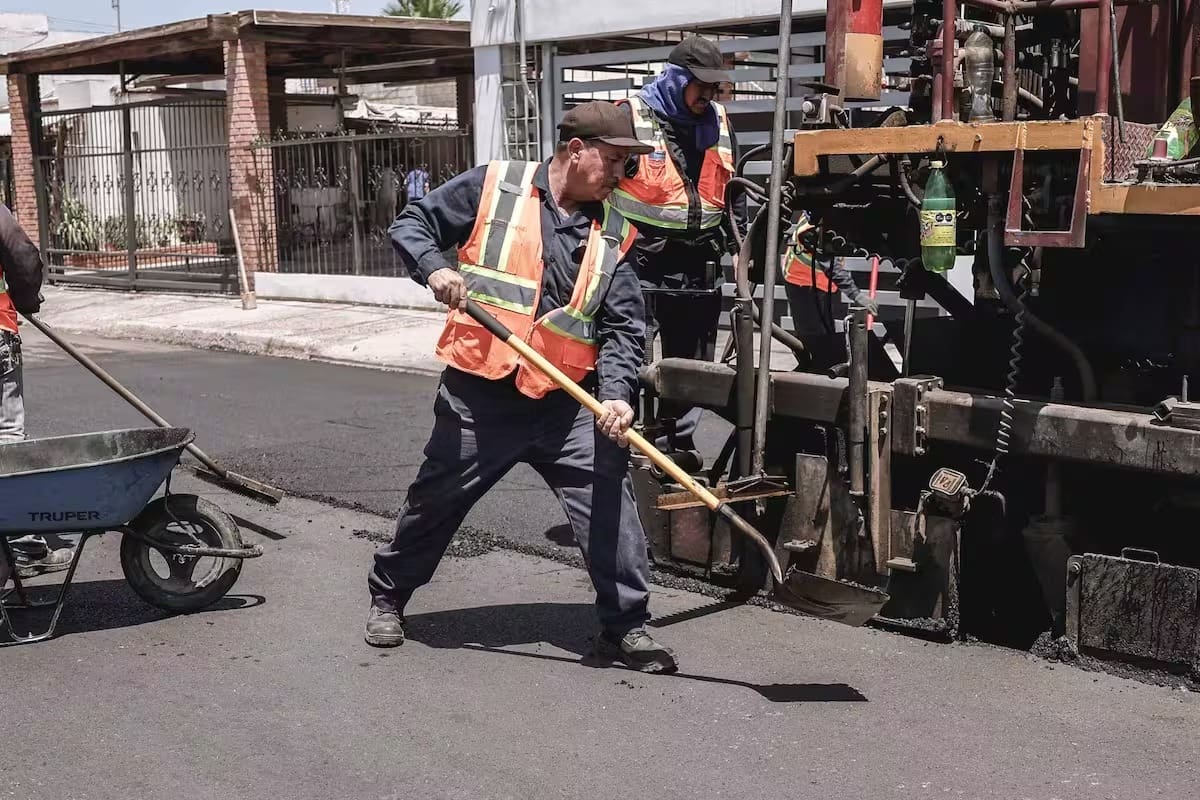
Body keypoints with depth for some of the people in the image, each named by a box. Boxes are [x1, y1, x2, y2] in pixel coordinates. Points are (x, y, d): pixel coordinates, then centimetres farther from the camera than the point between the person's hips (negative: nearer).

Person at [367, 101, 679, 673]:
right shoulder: (492, 187, -4)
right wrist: (434, 268, -19)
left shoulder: (611, 234, 5)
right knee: (434, 502, 11)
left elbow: (625, 326, 0)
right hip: (478, 392, -2)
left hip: (566, 399, 2)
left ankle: (625, 627, 6)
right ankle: (388, 596, 36)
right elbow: (411, 226, 2)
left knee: (610, 498, -8)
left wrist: (617, 392, -17)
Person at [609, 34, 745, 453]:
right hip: (641, 262, -6)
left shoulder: (719, 123, 11)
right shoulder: (631, 117, -7)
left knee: (692, 360, 12)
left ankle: (677, 440, 24)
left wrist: (740, 242, 18)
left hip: (701, 267, 6)